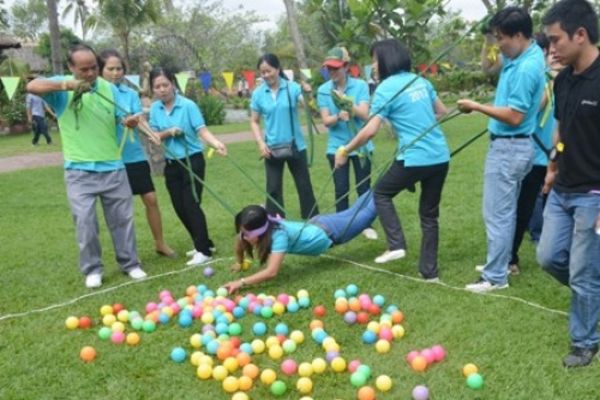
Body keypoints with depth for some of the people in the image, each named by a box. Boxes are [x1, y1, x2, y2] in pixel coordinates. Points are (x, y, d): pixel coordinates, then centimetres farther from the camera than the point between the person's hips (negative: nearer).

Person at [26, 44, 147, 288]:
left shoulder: (109, 89, 2)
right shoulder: (62, 88, -6)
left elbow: (123, 118, 3)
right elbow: (32, 86, -23)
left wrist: (130, 121, -22)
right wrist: (68, 85, -34)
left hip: (113, 167, 2)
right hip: (79, 171, -2)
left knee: (122, 217, 10)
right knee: (85, 222, 2)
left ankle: (130, 263, 24)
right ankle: (92, 269, 18)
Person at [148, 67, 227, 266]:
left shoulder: (188, 105, -13)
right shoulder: (155, 108, 2)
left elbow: (202, 130, -21)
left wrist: (216, 143, -40)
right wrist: (168, 132, -20)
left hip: (192, 160, -6)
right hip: (171, 163, 6)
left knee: (191, 204, -9)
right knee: (180, 207, 10)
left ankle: (204, 250, -1)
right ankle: (203, 243, 25)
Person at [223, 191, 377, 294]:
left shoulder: (278, 235, -41)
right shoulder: (265, 225, -22)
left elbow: (271, 272, -49)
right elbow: (240, 241, 0)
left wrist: (241, 282, -52)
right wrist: (239, 263, 0)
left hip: (328, 233, -6)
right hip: (315, 226, 6)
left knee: (364, 215, 18)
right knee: (352, 212, 29)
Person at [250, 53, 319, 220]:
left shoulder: (292, 87, -8)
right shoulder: (258, 93, -3)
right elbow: (254, 121, 5)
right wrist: (260, 142, -8)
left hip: (295, 146, -1)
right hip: (272, 149, 1)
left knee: (304, 186, 9)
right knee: (273, 189, 8)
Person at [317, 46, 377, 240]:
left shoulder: (360, 86, -8)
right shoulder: (323, 90, -3)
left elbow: (364, 114, -15)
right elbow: (326, 121, -8)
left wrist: (347, 101, -28)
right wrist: (339, 116, -29)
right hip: (337, 146, 1)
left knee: (364, 187, 8)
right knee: (341, 189, 7)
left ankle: (367, 225, 21)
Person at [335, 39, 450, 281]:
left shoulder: (386, 88, -8)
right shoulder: (421, 81, 12)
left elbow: (370, 130, -15)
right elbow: (442, 112, 22)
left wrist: (344, 151, -4)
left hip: (415, 159, -6)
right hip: (440, 157, 6)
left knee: (381, 193, 18)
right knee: (429, 214, 14)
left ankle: (396, 245, 7)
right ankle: (429, 271, 17)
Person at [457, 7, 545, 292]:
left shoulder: (526, 68, -23)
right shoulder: (521, 55, 7)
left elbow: (514, 117, -25)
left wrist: (477, 106, -18)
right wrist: (492, 46, 9)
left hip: (509, 148, -10)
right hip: (512, 146, 10)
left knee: (496, 213, -3)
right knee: (506, 210, 19)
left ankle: (495, 277, 5)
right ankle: (503, 261, 32)